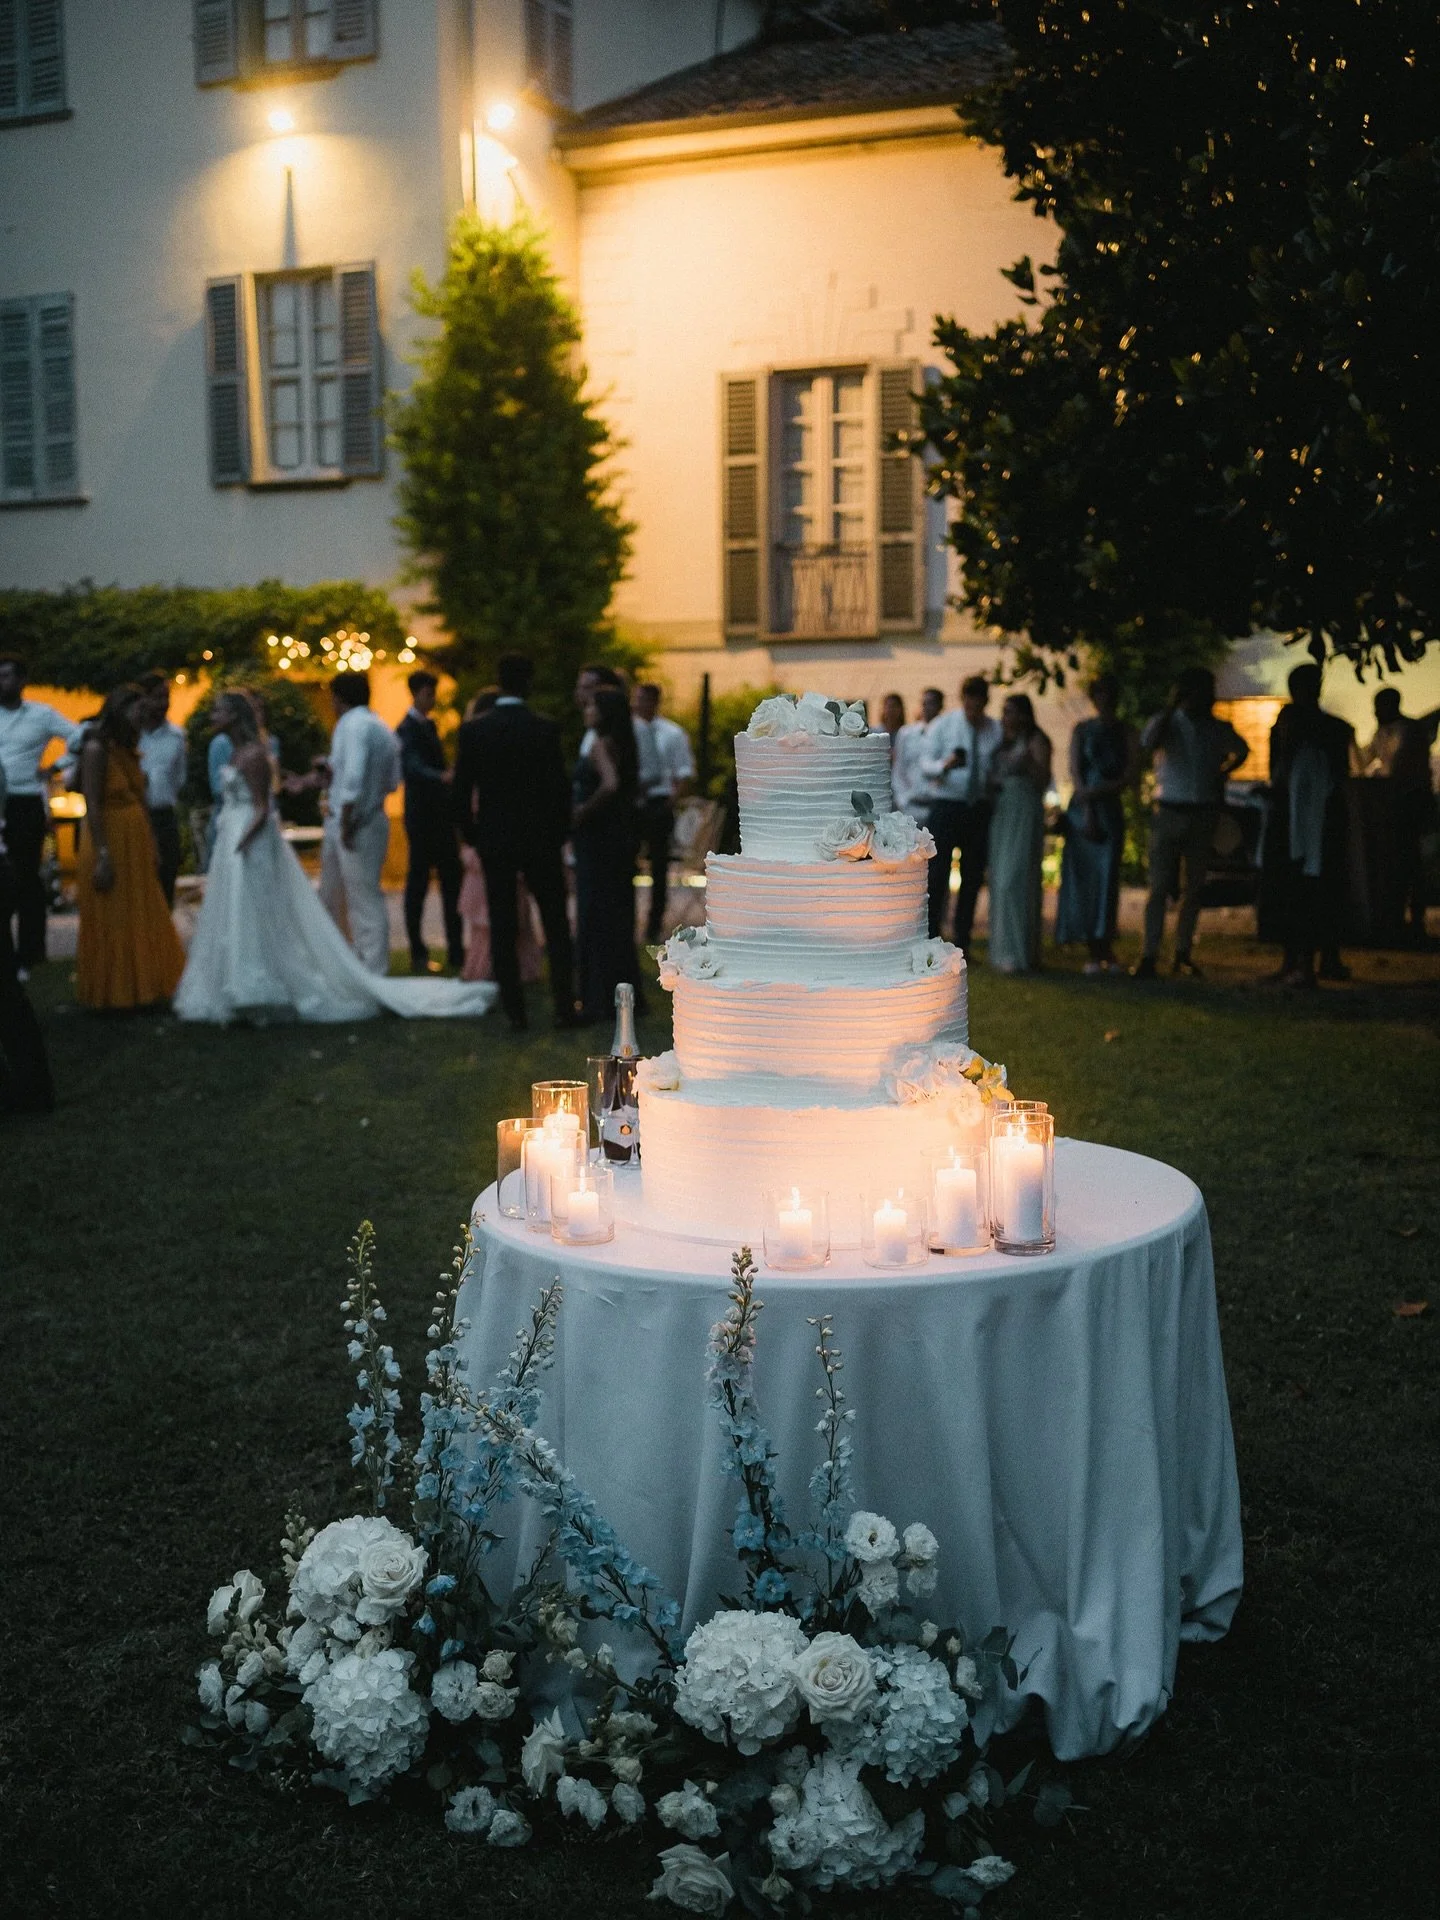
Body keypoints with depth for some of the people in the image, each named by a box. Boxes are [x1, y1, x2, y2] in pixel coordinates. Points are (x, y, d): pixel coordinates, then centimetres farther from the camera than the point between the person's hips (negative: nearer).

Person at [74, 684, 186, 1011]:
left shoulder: (128, 750, 13)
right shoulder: (97, 749, -13)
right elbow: (92, 806, -18)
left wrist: (152, 849, 11)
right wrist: (102, 856, -23)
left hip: (137, 847, 8)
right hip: (111, 845, -8)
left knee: (142, 922, 10)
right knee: (111, 926, 1)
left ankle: (139, 990, 19)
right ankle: (112, 996, 10)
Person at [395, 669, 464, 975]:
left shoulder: (430, 726, 15)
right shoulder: (408, 729, -11)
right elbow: (413, 766, -26)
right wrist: (443, 777, -43)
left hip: (441, 816, 8)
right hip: (422, 817, -8)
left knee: (452, 882, 6)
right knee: (418, 883, -1)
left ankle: (456, 953, 10)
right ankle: (418, 954, 6)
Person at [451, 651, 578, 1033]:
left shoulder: (473, 730, -4)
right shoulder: (545, 729, -9)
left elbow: (460, 791, -2)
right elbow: (560, 787, -8)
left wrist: (472, 835, 11)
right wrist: (560, 833, 7)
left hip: (494, 840, 1)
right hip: (541, 839, -1)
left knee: (502, 928, 6)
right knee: (556, 925, 9)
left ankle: (514, 1012, 6)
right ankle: (564, 1006, 8)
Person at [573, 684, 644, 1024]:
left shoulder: (601, 745, -15)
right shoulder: (622, 746, 12)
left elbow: (610, 785, -32)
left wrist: (583, 811, -19)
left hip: (598, 840, -9)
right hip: (617, 838, 9)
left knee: (596, 918, -2)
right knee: (616, 917, 14)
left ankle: (602, 1001, 3)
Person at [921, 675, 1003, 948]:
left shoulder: (996, 730, 6)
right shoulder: (943, 724, -1)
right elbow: (925, 763, -5)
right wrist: (943, 765, -26)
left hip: (979, 810, 3)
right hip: (946, 805, -3)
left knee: (973, 877, 7)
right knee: (937, 874, -9)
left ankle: (962, 942, 15)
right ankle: (930, 939, -5)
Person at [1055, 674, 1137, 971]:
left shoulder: (1126, 733, 7)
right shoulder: (1082, 730, 8)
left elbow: (1128, 776, -2)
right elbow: (1075, 771, -1)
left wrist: (1097, 792, -15)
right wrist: (1087, 812, -12)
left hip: (1111, 810, 0)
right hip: (1082, 809, 0)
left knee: (1107, 878, -6)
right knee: (1083, 877, -4)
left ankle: (1105, 949, -3)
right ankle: (1094, 952, -1)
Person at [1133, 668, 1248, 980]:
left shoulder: (1218, 729, 8)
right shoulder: (1166, 723, -1)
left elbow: (1241, 750, 28)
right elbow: (1148, 744, -24)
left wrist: (1222, 773, 14)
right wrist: (1172, 707, -22)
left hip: (1203, 815, 3)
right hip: (1169, 813, -3)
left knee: (1194, 887, 6)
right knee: (1160, 887, -6)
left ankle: (1183, 954, 13)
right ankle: (1149, 956, -5)